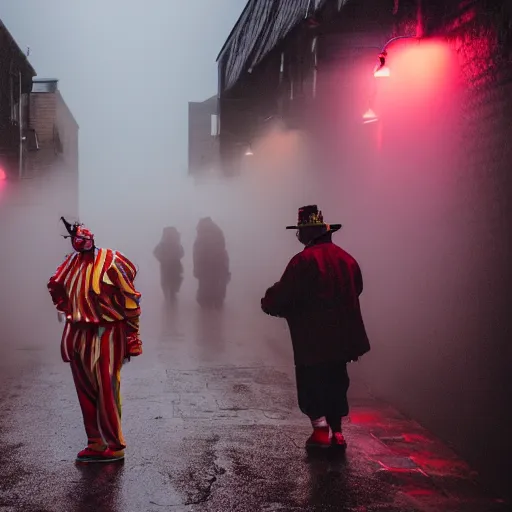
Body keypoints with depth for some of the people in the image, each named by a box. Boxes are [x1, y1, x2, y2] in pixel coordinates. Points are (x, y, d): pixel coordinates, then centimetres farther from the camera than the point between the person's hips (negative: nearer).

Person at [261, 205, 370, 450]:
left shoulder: (304, 260, -16)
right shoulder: (346, 258, 8)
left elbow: (282, 296, -15)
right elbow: (355, 291, 16)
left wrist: (268, 303, 6)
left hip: (314, 339, -7)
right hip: (341, 337, 7)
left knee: (310, 384, 5)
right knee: (335, 383, 17)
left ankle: (321, 431, 1)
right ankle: (336, 432, 21)